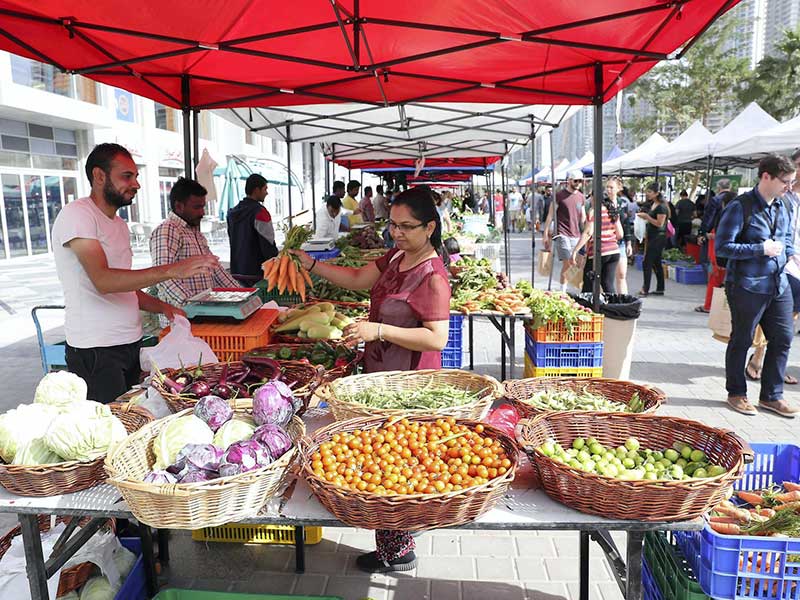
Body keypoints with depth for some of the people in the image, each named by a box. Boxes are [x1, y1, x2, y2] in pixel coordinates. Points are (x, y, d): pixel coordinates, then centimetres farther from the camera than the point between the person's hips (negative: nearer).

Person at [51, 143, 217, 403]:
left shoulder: (119, 224, 17)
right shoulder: (76, 214, -12)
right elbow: (103, 280, -26)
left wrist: (162, 307, 4)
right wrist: (173, 270, -32)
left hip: (130, 343, 8)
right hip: (96, 351, -8)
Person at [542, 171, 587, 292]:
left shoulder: (582, 197, 14)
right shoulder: (559, 195, -3)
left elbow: (583, 218, 20)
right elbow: (550, 215, -1)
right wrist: (545, 234, -4)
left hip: (576, 236, 5)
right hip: (562, 234, -5)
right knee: (567, 264, -12)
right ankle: (563, 291, -3)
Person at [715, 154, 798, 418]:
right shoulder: (741, 207, -13)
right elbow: (722, 247, -16)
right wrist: (761, 249, -19)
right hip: (747, 286, -7)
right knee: (741, 341, 6)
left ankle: (771, 395, 25)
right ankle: (736, 393, 22)